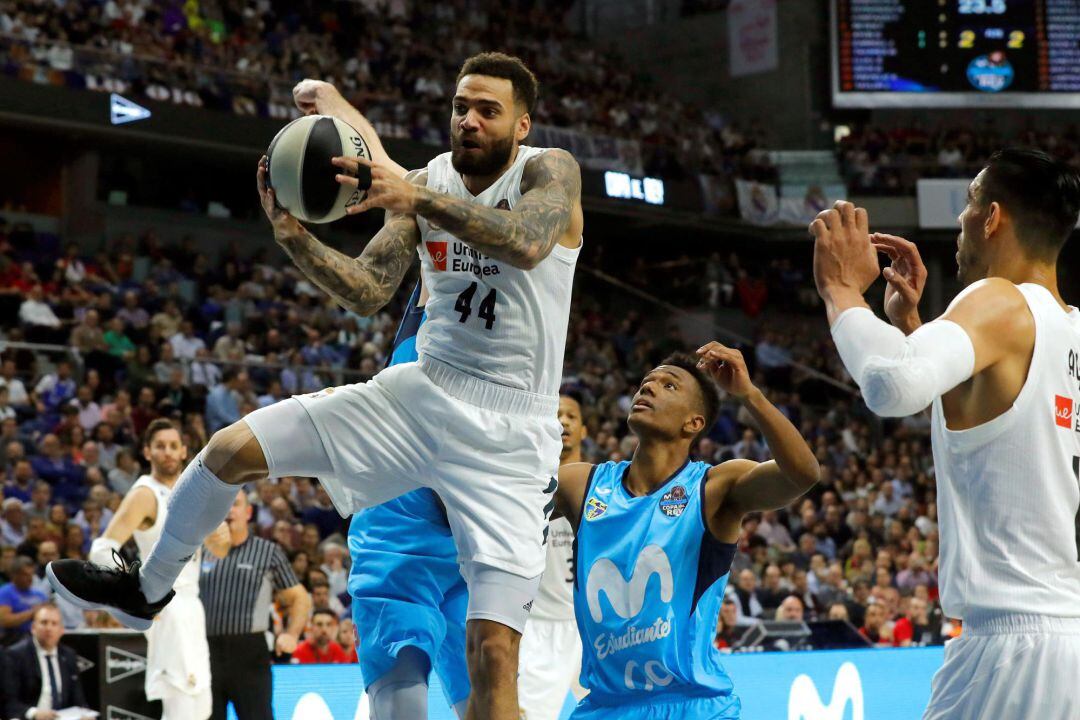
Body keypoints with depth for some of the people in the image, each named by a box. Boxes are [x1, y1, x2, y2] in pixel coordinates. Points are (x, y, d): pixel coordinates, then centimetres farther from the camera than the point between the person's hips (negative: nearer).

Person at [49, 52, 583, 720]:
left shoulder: (549, 170, -9)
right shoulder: (428, 179, 6)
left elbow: (526, 244, -32)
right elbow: (368, 291, 3)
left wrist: (414, 198, -38)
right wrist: (294, 235, -13)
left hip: (509, 434, -5)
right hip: (424, 389, 5)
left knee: (495, 649, -15)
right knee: (230, 450, -1)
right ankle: (149, 588, 25)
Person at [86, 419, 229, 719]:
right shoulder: (145, 494, -11)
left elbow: (218, 552, 22)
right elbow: (102, 551, -21)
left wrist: (221, 538, -2)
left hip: (191, 605, 9)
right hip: (166, 608, -9)